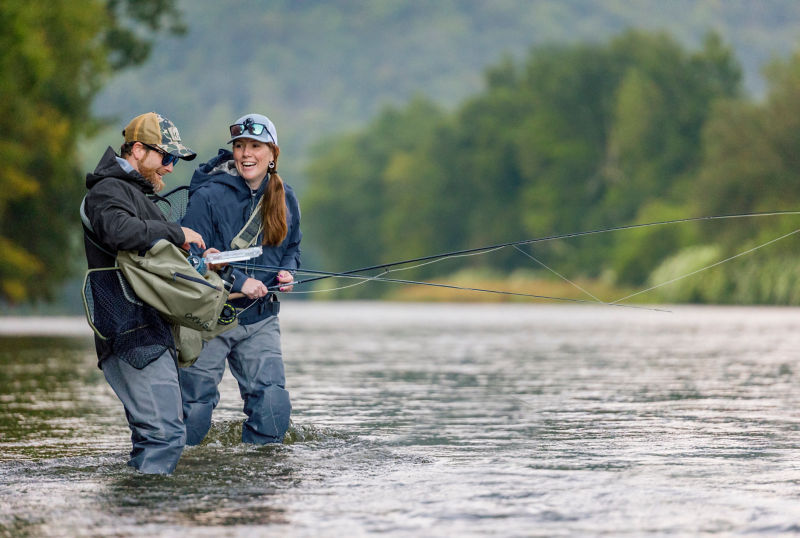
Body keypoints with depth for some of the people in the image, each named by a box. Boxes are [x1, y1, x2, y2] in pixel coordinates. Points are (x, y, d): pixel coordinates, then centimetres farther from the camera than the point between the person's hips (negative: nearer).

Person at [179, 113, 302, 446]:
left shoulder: (285, 199, 5)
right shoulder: (208, 196, -13)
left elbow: (292, 248, 20)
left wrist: (286, 273, -1)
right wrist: (239, 282, -22)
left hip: (260, 319, 4)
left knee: (273, 406, -6)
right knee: (194, 410, 0)